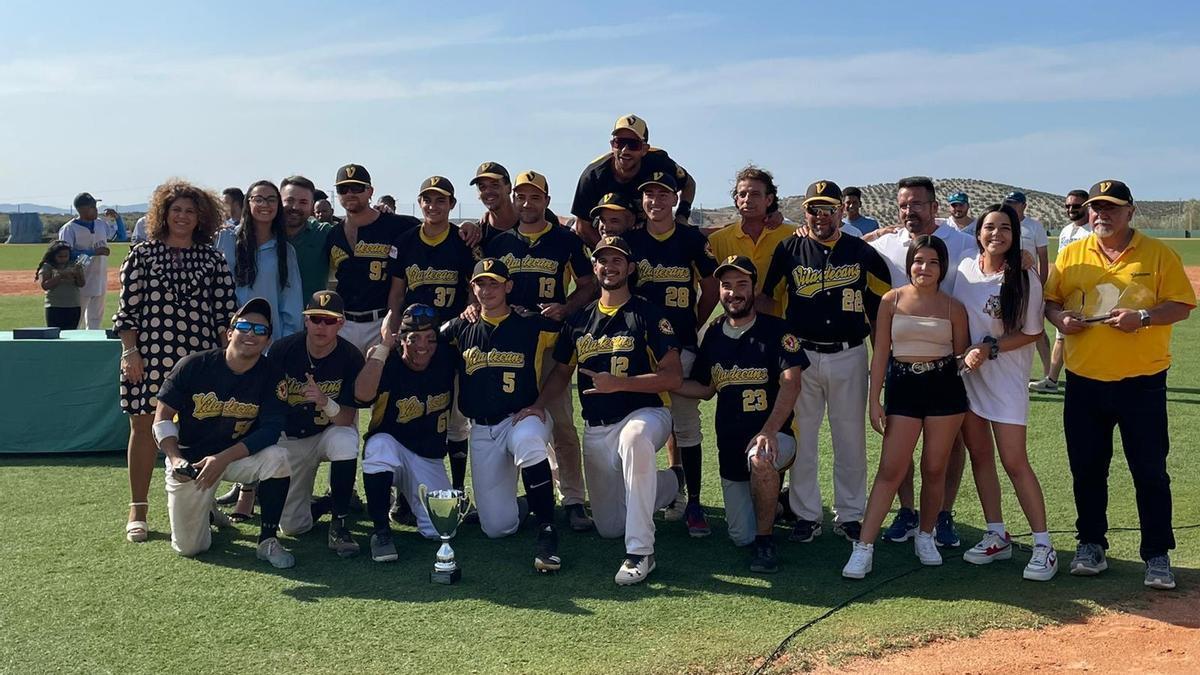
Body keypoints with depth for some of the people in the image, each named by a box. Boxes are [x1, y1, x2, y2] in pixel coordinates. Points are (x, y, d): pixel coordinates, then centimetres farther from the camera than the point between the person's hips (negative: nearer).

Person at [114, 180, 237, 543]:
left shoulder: (213, 259, 9)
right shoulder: (142, 254, 5)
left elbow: (225, 311, 7)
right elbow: (127, 308, 2)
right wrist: (130, 351, -5)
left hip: (199, 356, 1)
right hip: (149, 354, -1)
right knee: (144, 426, 4)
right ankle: (137, 510, 15)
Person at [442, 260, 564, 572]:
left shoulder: (534, 325, 0)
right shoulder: (459, 329, 9)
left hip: (523, 418, -3)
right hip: (481, 430, 3)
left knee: (527, 440, -42)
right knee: (496, 527, -4)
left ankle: (547, 531, -29)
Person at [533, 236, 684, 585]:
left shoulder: (648, 314, -5)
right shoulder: (578, 320, 10)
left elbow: (673, 377, -12)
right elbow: (561, 372, 18)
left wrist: (619, 383, -21)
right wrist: (538, 406, -1)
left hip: (644, 414, -5)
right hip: (596, 430, 6)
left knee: (634, 438, -44)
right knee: (609, 527, 9)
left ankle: (640, 552, -37)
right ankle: (672, 482, 36)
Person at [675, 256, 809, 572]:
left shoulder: (776, 330, -8)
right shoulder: (714, 334, 8)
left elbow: (791, 383, -19)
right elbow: (705, 388, 15)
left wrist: (768, 432, -33)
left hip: (775, 434, -5)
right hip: (729, 444, 5)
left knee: (760, 458, -41)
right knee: (740, 536, 5)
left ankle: (766, 541, -18)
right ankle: (772, 496, 39)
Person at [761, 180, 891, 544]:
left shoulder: (861, 251, 4)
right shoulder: (789, 249, 2)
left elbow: (884, 296, 12)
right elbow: (766, 296, 7)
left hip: (849, 356, 1)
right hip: (801, 354, 0)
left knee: (851, 439, 7)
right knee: (801, 438, 4)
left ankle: (849, 515, 20)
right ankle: (806, 514, 17)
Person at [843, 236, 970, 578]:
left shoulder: (953, 307, 2)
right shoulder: (892, 301, 1)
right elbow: (881, 353, 1)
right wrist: (874, 401, -2)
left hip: (944, 387, 1)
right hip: (903, 386, -1)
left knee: (934, 468, 8)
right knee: (890, 470, -5)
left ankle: (926, 536, 28)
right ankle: (864, 547, -3)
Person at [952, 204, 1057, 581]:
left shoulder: (1024, 279, -9)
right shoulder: (965, 269, 2)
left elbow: (1032, 332, -7)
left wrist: (989, 348, -17)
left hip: (1006, 379, -4)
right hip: (966, 375, 5)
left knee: (1014, 462, -6)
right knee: (979, 455, 9)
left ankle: (1043, 546, 3)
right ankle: (997, 537, 21)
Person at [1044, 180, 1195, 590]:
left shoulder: (1158, 254, -1)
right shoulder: (1071, 254, 7)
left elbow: (1182, 305, -3)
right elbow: (1050, 301, 12)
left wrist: (1142, 317, -20)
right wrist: (1060, 318, -10)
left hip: (1143, 382, -3)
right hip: (1084, 383, 3)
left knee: (1150, 472, 3)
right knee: (1086, 470, 12)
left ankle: (1158, 556, 15)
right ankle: (1091, 544, 27)